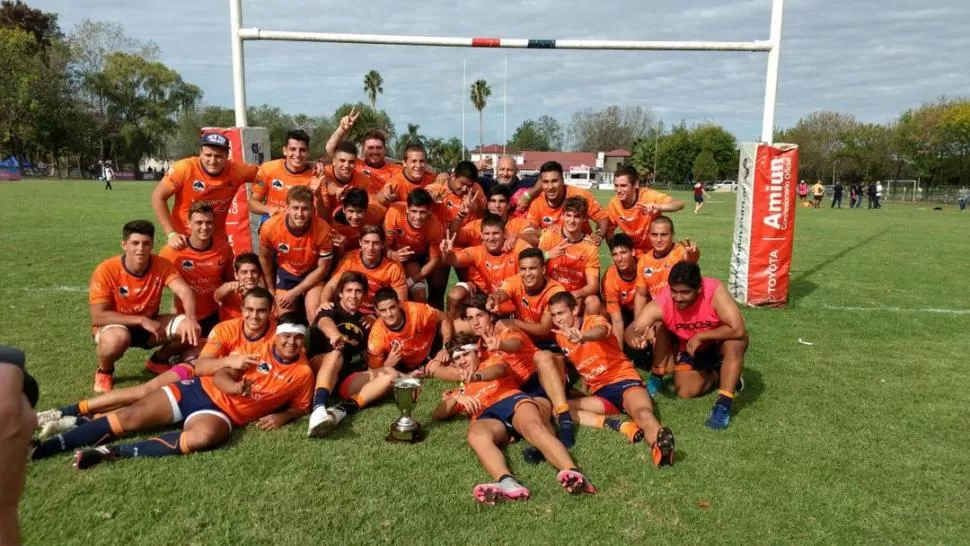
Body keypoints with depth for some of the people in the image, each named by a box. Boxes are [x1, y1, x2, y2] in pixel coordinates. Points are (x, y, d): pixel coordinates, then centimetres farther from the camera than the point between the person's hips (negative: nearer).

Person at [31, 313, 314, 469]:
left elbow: (300, 406, 12)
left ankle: (112, 453, -29)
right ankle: (48, 445, 1)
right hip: (202, 390, 3)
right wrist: (234, 387, -24)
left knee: (204, 436, -37)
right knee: (132, 417, -8)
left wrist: (281, 417, -10)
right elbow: (221, 374, 0)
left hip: (222, 413, -3)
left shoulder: (303, 373, -1)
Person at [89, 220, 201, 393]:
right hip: (114, 325, -3)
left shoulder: (161, 265, -16)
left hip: (149, 324, 3)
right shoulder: (107, 270, -23)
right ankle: (104, 372, -2)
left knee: (189, 327, -21)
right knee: (117, 338, -39)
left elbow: (185, 291, -28)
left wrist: (191, 318, -49)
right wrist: (141, 320, -30)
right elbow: (98, 316, -23)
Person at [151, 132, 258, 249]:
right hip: (184, 239, -2)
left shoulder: (236, 171, -13)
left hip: (217, 240, 3)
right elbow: (158, 198, -12)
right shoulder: (185, 169, -20)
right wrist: (171, 234, -19)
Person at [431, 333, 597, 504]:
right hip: (487, 418, 1)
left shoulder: (491, 361, 30)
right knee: (476, 435, -37)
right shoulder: (461, 391, 39)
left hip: (513, 400, -1)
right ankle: (507, 482, -65)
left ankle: (572, 472, -61)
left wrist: (477, 375, -23)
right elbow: (436, 415, 24)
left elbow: (498, 370, 2)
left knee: (534, 427, -37)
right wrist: (455, 398, 2)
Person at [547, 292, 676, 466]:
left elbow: (600, 331, -37)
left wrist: (581, 336, -60)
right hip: (600, 393, 5)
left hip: (623, 380, -5)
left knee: (643, 413, -37)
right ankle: (618, 425, -37)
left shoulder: (595, 320, -8)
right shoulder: (560, 336, 9)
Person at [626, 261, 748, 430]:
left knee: (735, 341, -36)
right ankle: (717, 375, 17)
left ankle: (723, 404, -28)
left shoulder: (714, 291, -35)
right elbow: (631, 329, -28)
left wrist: (700, 336, -33)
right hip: (691, 349, 3)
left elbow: (738, 329, -40)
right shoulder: (661, 303, -28)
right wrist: (635, 338, -52)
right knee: (686, 392, -13)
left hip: (719, 343, -3)